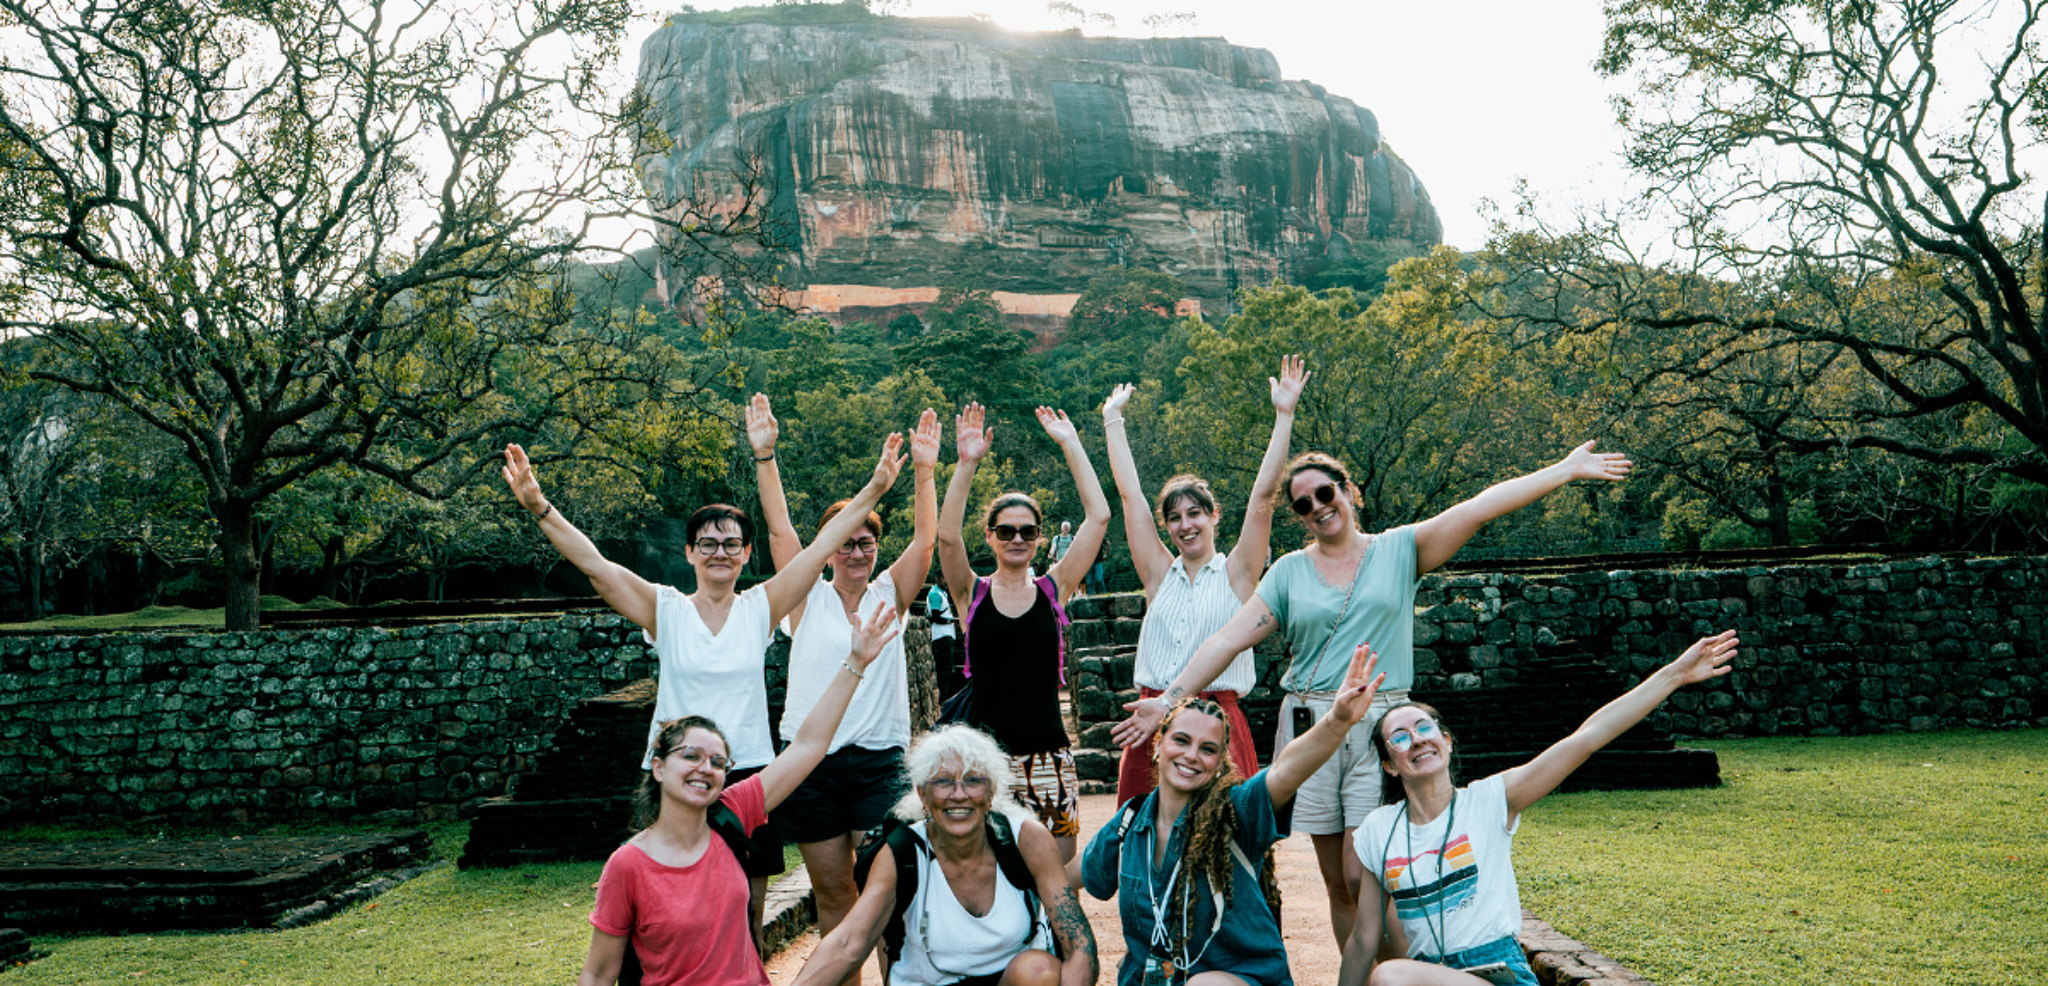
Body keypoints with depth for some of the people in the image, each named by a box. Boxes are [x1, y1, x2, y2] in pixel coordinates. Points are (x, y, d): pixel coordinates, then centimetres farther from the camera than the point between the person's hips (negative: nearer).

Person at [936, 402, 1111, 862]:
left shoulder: (1053, 589, 6)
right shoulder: (972, 593, 3)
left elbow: (1098, 517, -2)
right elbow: (947, 535, -15)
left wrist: (1071, 445, -4)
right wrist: (967, 463, -23)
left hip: (1047, 753, 1)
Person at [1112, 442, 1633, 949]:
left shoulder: (1398, 550, 6)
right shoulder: (1289, 571, 8)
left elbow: (1481, 506, -3)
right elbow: (1227, 640, 4)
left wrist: (1566, 469, -8)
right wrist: (1169, 701, -4)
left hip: (1380, 725, -2)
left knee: (1364, 879, -11)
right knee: (1337, 885, 6)